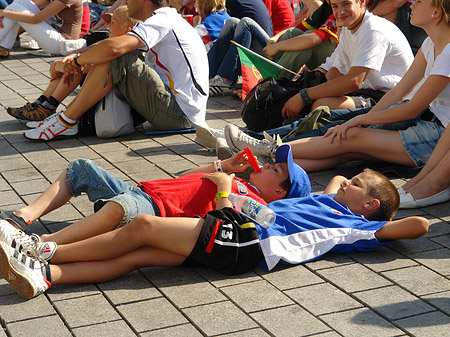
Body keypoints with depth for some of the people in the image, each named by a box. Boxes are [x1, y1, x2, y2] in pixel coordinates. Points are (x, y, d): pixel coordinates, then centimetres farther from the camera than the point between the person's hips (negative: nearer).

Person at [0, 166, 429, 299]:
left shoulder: (357, 225, 5)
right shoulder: (330, 203, 28)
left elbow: (417, 225, -4)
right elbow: (336, 180, 50)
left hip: (243, 245, -8)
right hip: (239, 223, 8)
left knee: (143, 226, -14)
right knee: (136, 256, -6)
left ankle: (46, 251, -7)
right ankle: (39, 275, -12)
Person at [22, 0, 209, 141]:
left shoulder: (162, 21, -12)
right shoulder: (167, 20, 20)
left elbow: (113, 48, -27)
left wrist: (78, 60, -9)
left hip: (179, 112, -10)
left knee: (116, 60, -19)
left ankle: (67, 122, -10)